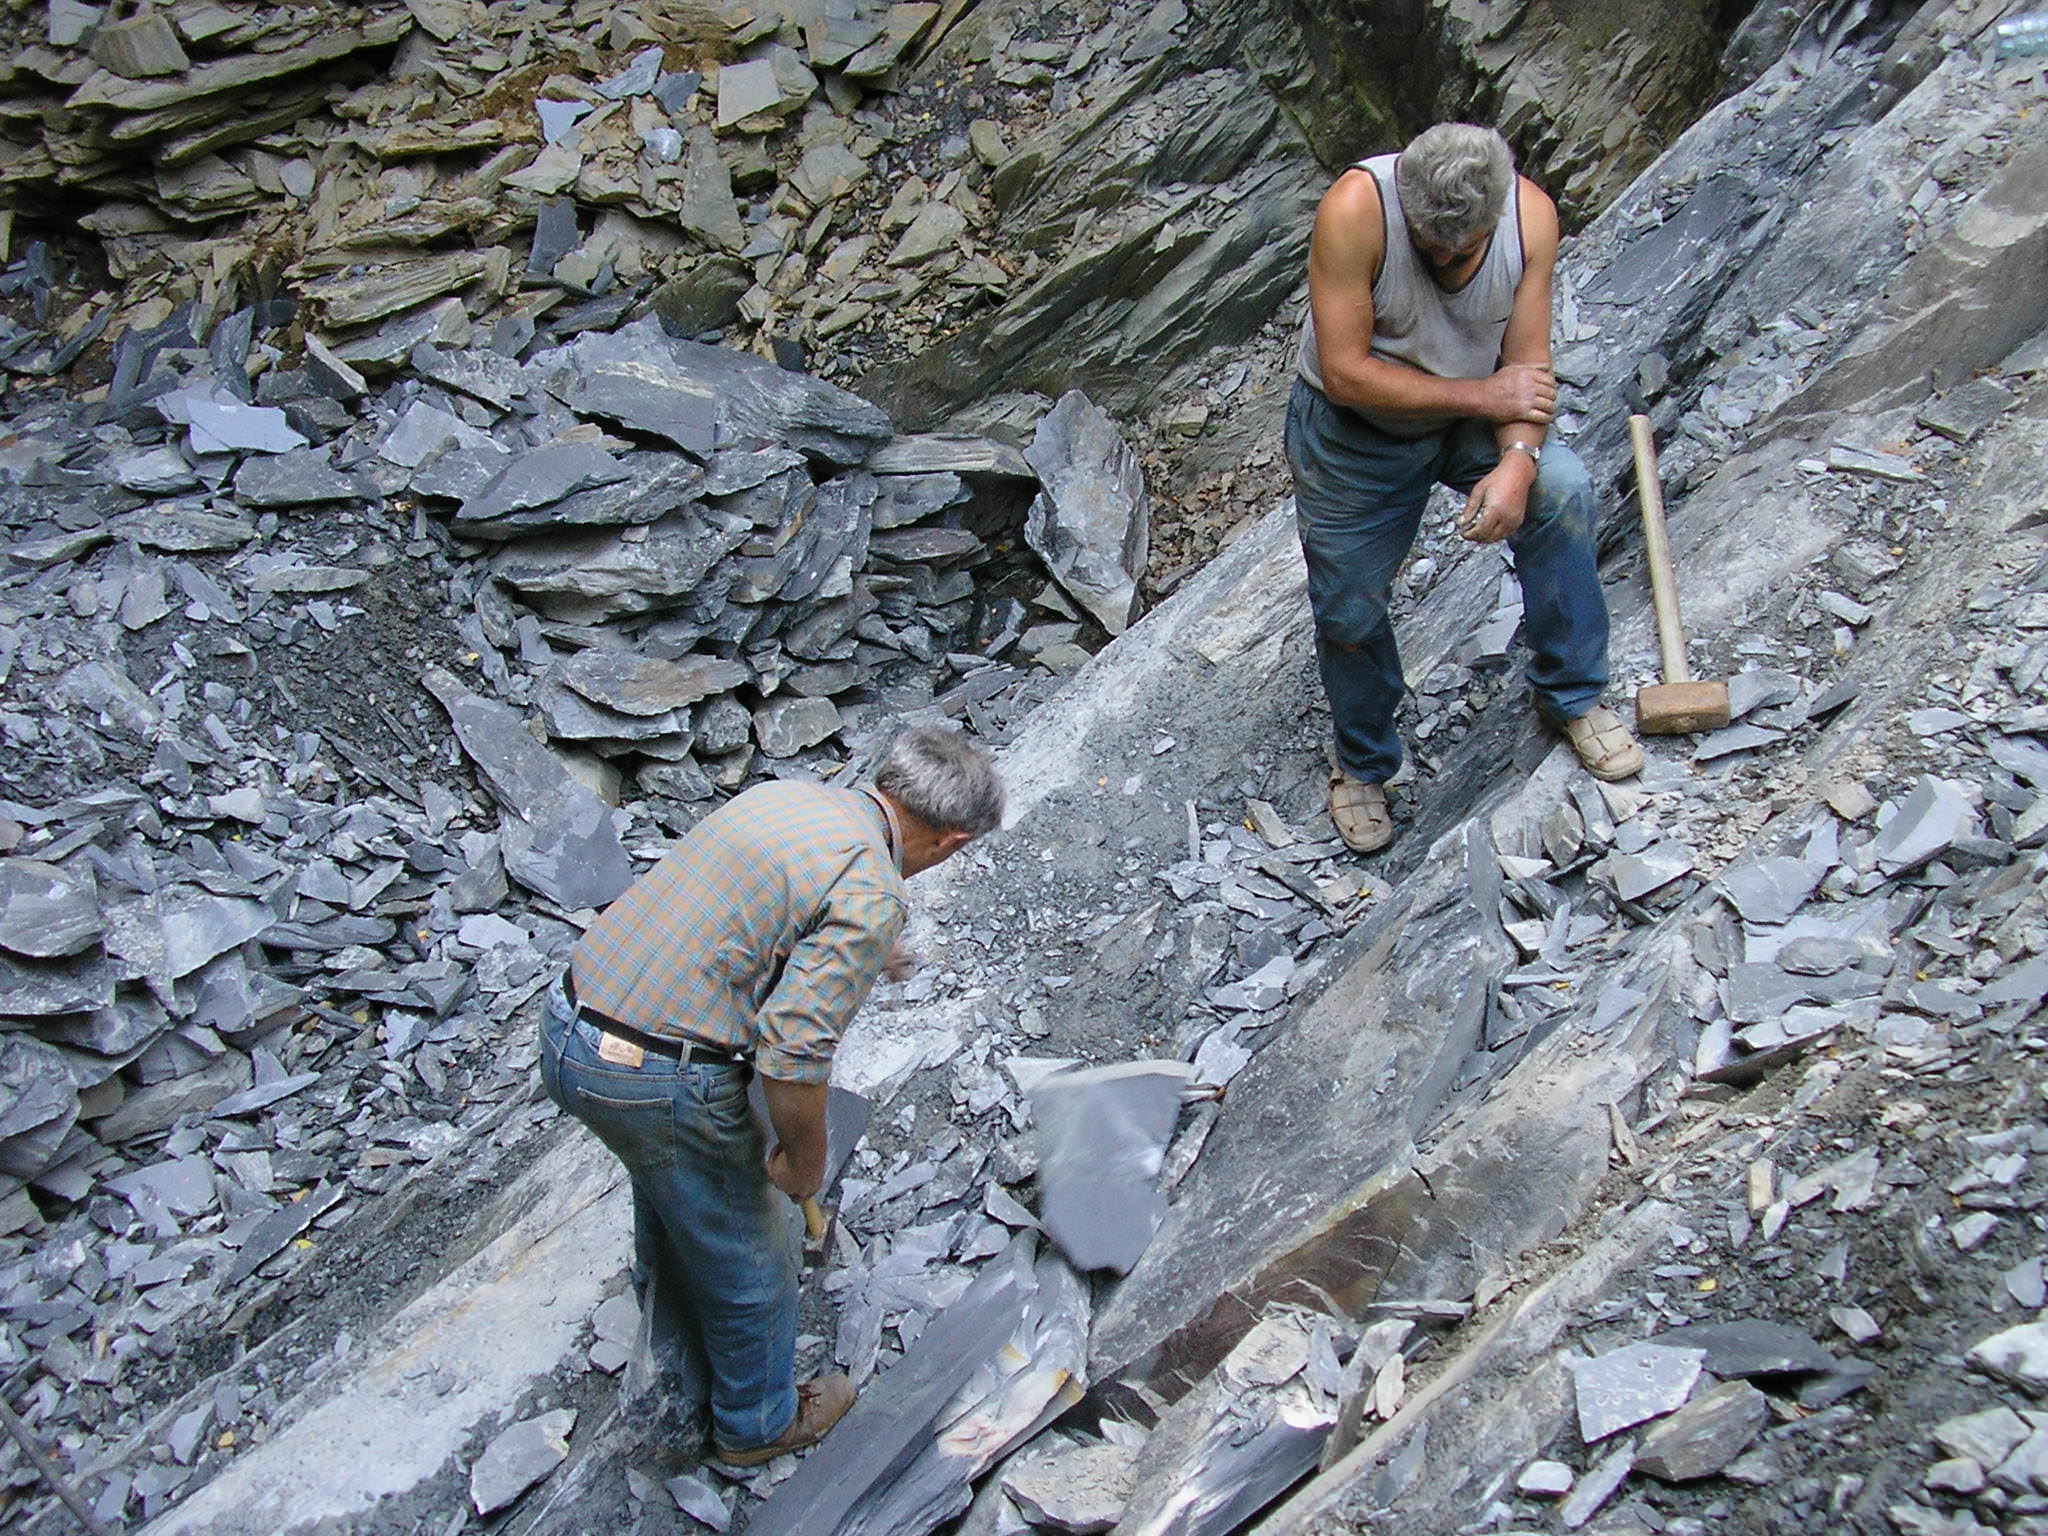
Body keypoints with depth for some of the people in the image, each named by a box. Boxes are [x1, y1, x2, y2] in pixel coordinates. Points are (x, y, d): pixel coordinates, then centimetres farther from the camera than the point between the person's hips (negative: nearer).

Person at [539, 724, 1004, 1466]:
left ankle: (689, 1378, 54)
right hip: (660, 1081, -9)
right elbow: (793, 1056, -23)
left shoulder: (784, 794, 7)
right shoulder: (869, 895, -19)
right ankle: (759, 1422, 41)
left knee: (672, 1215, 32)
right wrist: (804, 1155, -4)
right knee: (746, 1255, 17)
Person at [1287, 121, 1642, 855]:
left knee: (1561, 489, -24)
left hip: (1471, 417, 2)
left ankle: (1571, 695, -2)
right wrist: (1482, 395, -26)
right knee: (1350, 613, 5)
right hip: (1354, 435, -2)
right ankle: (1362, 766, 35)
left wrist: (1517, 459, -33)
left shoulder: (1531, 215, -19)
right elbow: (1346, 373, -30)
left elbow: (1526, 362, -14)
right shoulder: (1354, 209, -30)